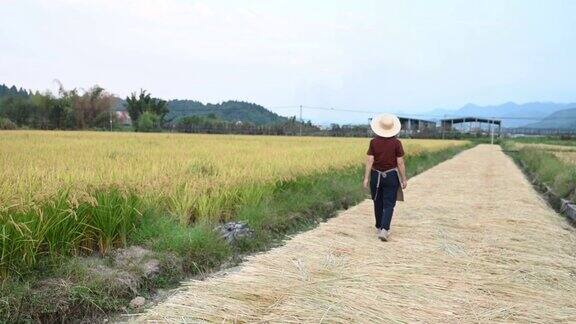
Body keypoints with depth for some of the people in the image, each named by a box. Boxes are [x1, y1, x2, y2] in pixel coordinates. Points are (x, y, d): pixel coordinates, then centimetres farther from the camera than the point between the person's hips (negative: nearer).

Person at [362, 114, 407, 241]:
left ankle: (379, 227, 31)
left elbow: (369, 161, -9)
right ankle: (384, 230, -12)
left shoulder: (374, 142, -7)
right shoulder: (396, 143, -10)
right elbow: (400, 163, -7)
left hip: (376, 175, 2)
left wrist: (366, 178, -4)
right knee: (389, 204, 3)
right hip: (391, 176, -2)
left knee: (378, 202, 17)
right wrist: (404, 179, 2)